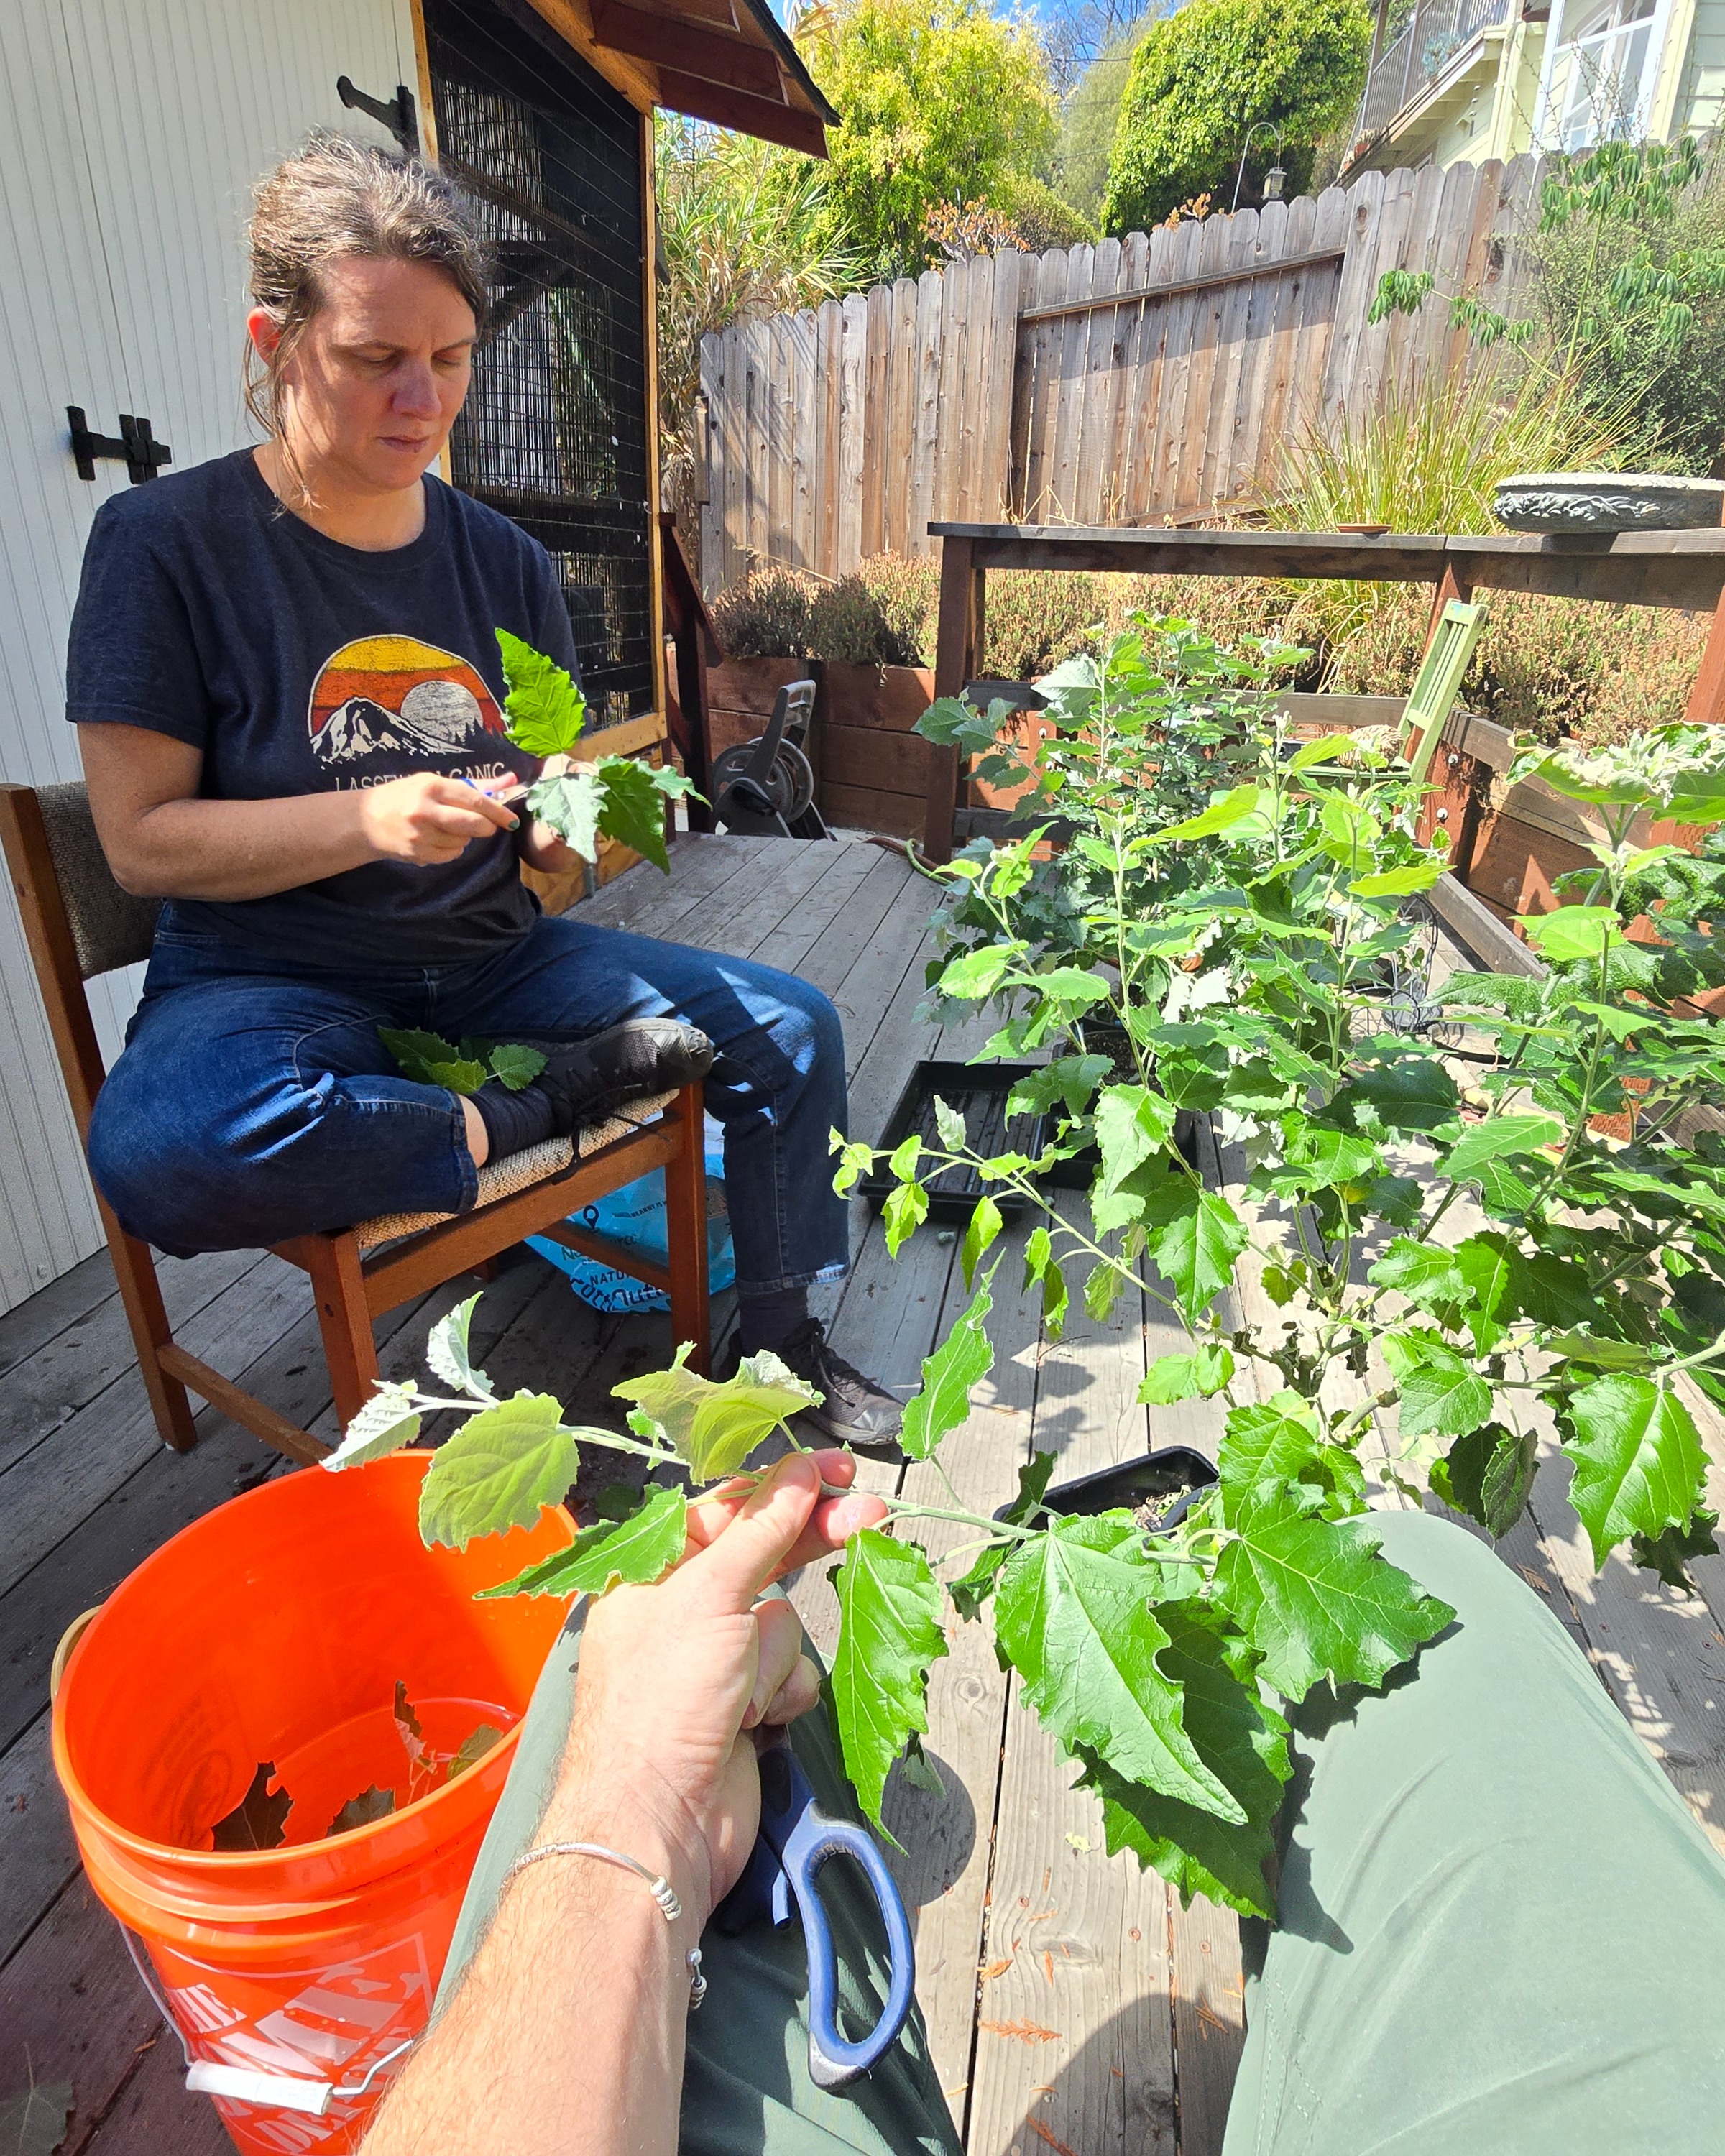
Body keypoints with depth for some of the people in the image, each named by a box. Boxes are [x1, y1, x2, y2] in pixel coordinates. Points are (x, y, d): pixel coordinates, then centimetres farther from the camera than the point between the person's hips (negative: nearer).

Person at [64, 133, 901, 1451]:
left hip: (488, 959, 4)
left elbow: (542, 825, 9)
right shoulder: (165, 542, -7)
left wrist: (572, 828, -15)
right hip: (272, 981, -3)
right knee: (159, 1152, -38)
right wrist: (369, 818, -25)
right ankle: (535, 1114, -15)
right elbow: (142, 838, -10)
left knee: (789, 1028, -7)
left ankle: (778, 1343, 13)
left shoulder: (508, 564, 5)